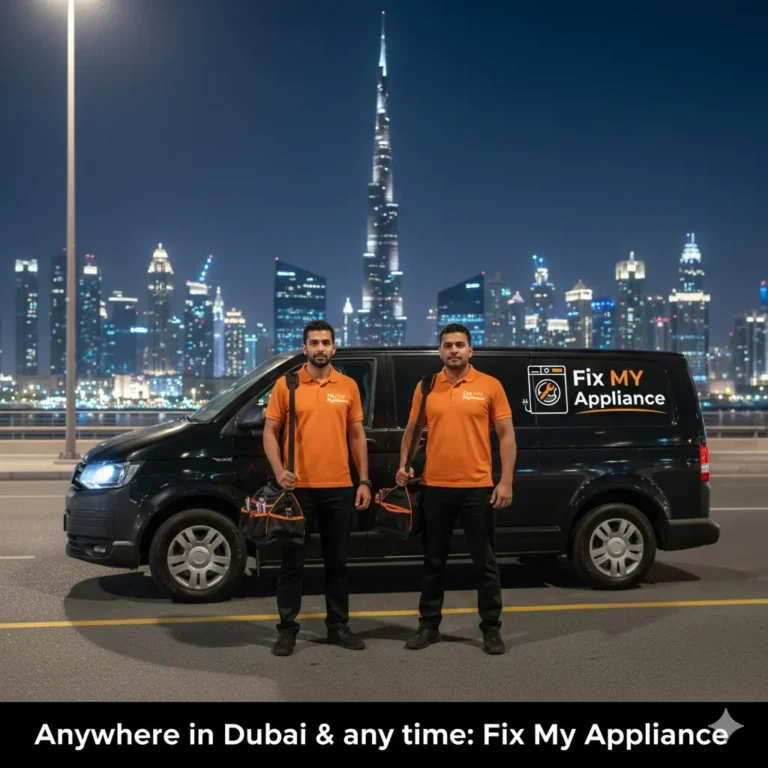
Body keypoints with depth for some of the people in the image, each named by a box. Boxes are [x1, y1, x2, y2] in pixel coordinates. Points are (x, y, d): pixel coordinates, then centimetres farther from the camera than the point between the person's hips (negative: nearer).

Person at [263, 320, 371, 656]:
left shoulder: (348, 386, 6)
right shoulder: (285, 385, -1)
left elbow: (357, 435, 9)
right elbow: (270, 431, 0)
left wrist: (364, 481, 5)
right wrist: (279, 471, -14)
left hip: (339, 488, 2)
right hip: (299, 487, -2)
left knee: (337, 561, 12)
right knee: (292, 561, 5)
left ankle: (338, 626, 24)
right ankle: (287, 629, 16)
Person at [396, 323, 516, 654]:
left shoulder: (490, 386, -1)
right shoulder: (426, 387, 7)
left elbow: (506, 435, 0)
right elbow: (411, 431, 15)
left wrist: (506, 481, -7)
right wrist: (404, 465, 0)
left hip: (477, 488, -2)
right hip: (435, 488, 2)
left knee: (485, 562, 6)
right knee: (433, 561, 12)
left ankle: (491, 627, 18)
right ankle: (429, 624, 24)